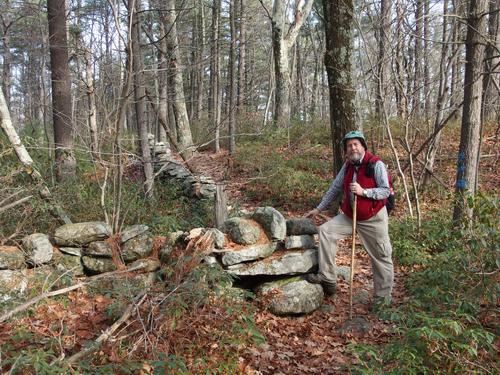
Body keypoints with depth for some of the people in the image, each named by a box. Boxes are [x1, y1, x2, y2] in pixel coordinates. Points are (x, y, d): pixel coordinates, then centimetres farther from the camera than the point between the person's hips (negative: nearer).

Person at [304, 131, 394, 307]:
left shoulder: (376, 164, -15)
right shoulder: (347, 165, 4)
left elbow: (386, 191, -19)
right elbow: (335, 188, 11)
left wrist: (363, 191, -31)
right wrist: (318, 209, 11)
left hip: (373, 219, -5)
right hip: (349, 216, 6)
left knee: (381, 257, 2)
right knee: (326, 230, -8)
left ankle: (383, 299, 17)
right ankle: (327, 278, -4)